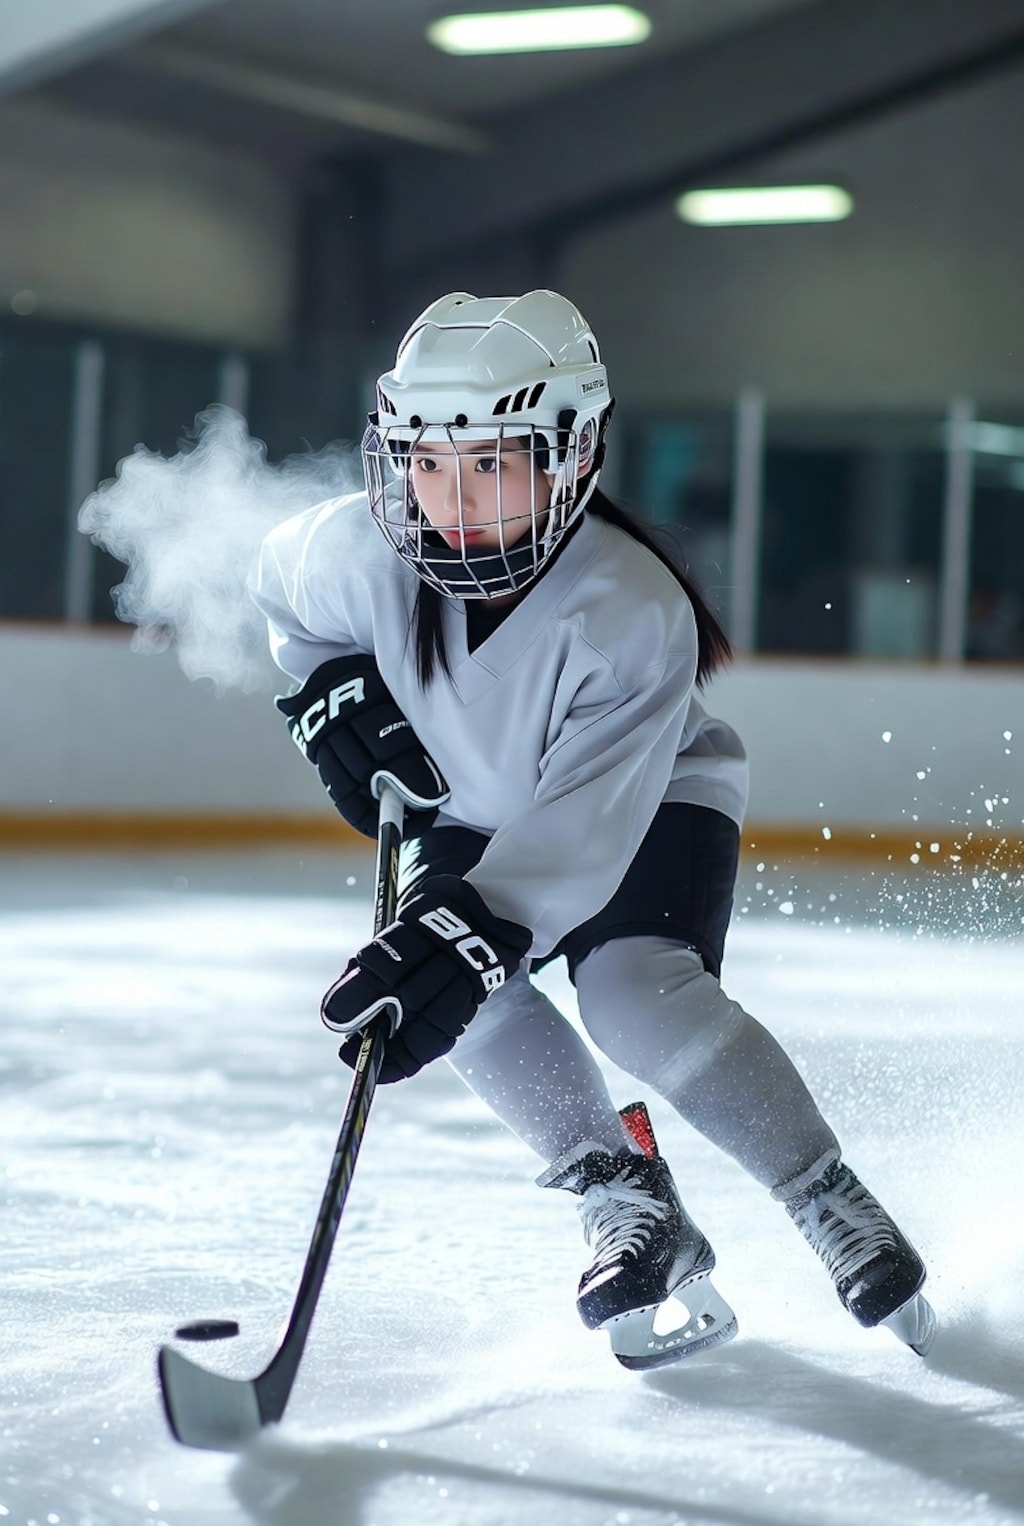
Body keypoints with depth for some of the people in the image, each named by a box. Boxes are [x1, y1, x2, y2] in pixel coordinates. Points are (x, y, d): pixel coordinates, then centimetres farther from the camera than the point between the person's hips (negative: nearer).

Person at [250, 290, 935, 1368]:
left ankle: (835, 1208, -13)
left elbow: (584, 826, -44)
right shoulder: (361, 553, -26)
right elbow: (282, 588, 1)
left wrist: (473, 933, -56)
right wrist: (330, 691, -14)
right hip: (477, 803, 5)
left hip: (655, 797, -5)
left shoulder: (633, 612, -39)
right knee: (451, 978, -23)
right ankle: (630, 1205, -10)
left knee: (636, 993, -29)